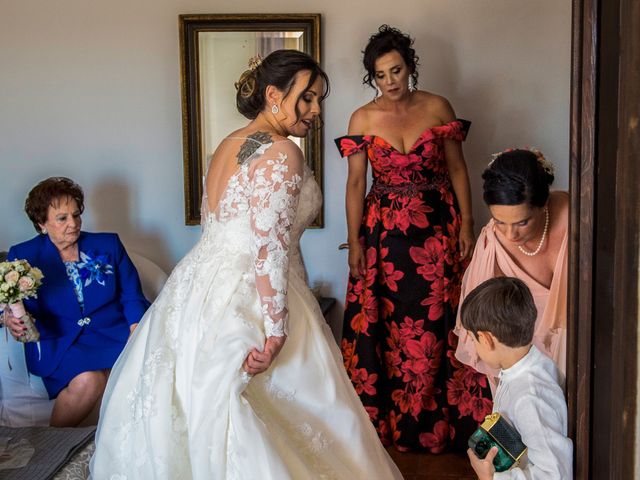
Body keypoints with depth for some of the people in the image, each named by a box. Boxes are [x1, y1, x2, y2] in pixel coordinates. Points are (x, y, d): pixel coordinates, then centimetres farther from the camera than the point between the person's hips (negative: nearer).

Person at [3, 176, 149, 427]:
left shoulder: (108, 245, 12)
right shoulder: (23, 256, 8)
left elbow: (132, 296, 9)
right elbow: (15, 306, 6)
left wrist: (137, 331, -10)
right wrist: (11, 320, -19)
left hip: (114, 334, 3)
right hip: (58, 343, -2)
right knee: (88, 379, -32)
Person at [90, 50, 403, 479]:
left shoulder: (228, 146, 14)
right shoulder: (281, 152, -13)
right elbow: (269, 245, -22)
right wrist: (277, 331, -24)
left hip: (197, 289, 9)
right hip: (247, 301, -9)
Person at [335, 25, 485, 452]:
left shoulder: (438, 108, 0)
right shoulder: (363, 119, 0)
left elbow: (457, 168, 4)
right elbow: (355, 183, 1)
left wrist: (466, 223, -3)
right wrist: (354, 242, -2)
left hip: (437, 225, 0)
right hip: (384, 230, 0)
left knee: (438, 322, 1)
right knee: (385, 324, 4)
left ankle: (443, 417, 16)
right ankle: (388, 419, 18)